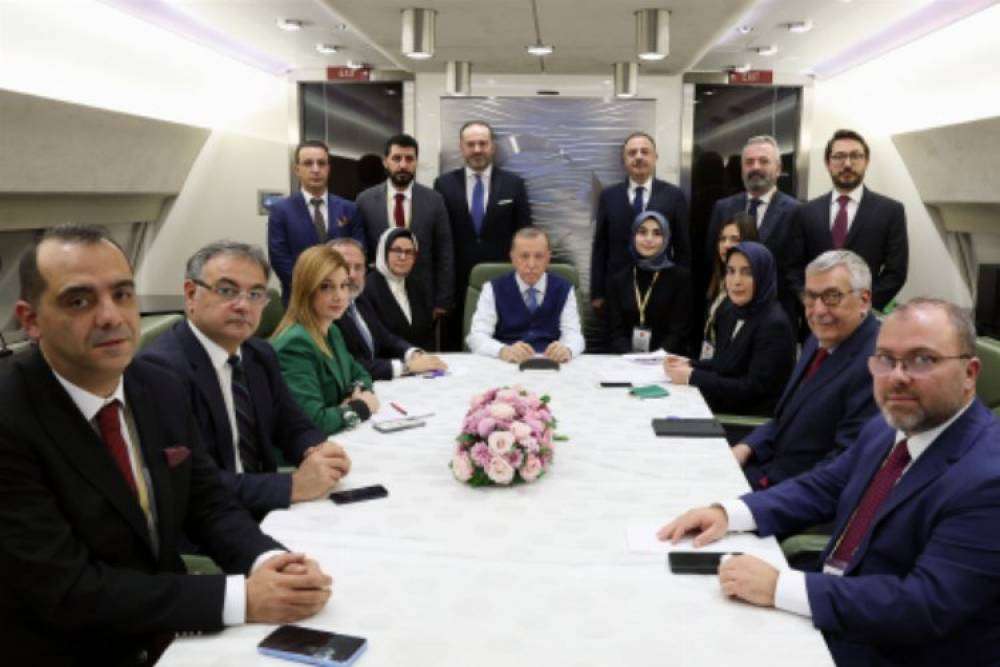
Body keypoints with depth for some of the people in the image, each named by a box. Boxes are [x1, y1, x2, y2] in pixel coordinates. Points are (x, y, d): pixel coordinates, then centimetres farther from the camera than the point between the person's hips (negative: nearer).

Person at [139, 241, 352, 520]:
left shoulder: (260, 355, 8)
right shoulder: (161, 367, -18)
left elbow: (294, 427, 13)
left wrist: (316, 452, -9)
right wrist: (293, 485, -26)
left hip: (266, 512, 8)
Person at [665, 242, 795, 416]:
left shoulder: (774, 325, -16)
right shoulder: (730, 315, 9)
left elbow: (754, 388, -18)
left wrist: (692, 377, -17)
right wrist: (690, 364, 1)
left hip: (756, 421, -7)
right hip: (722, 411, 7)